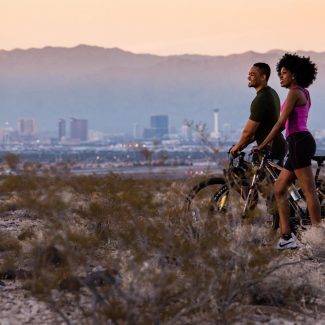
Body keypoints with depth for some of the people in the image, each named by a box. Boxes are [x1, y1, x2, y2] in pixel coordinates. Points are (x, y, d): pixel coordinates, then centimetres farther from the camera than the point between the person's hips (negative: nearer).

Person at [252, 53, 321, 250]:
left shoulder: (295, 93, -9)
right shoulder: (304, 93, 20)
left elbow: (280, 124, -13)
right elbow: (287, 123, 24)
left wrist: (262, 145, -7)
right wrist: (269, 141, 25)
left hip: (299, 143, -10)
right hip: (301, 143, 10)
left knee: (309, 191, -7)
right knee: (279, 189, 11)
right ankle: (286, 237, 8)